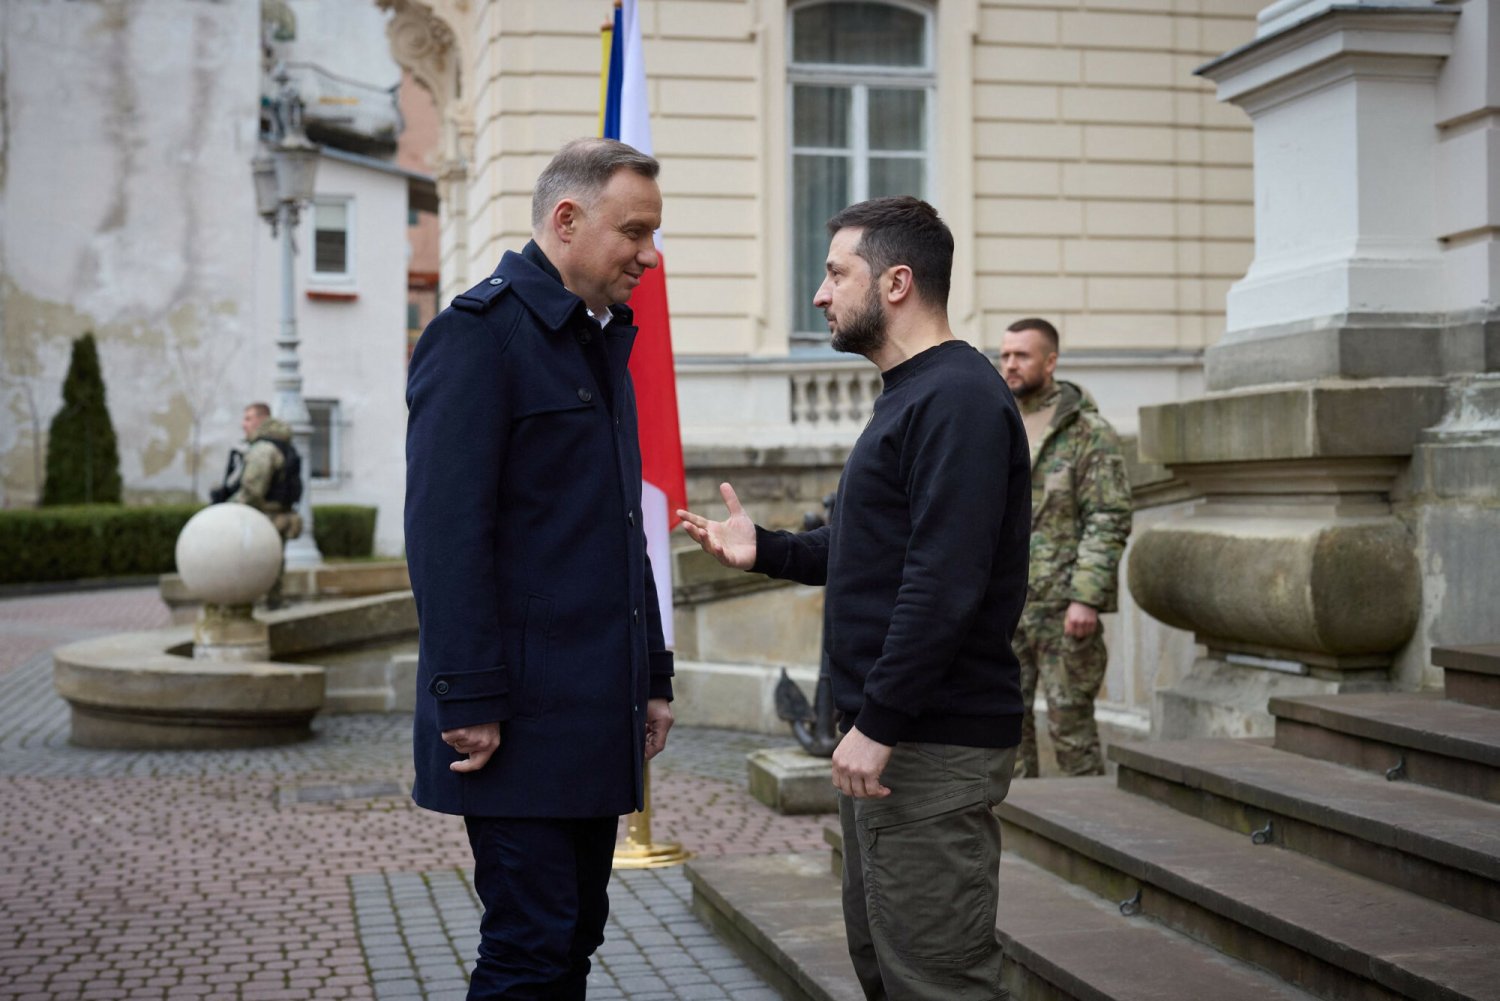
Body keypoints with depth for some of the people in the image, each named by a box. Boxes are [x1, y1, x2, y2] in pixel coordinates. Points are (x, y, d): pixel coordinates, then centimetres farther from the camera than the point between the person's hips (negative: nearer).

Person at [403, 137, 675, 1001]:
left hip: (597, 715, 9)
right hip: (522, 717, -9)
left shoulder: (604, 342, 18)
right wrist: (469, 702, -20)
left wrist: (652, 675, 19)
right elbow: (446, 533, -17)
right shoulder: (478, 334, -10)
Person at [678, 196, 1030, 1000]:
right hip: (886, 734, 11)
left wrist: (879, 723, -24)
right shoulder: (910, 397, 18)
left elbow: (945, 581, -24)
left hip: (933, 749, -11)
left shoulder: (957, 401, -16)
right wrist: (767, 550, 13)